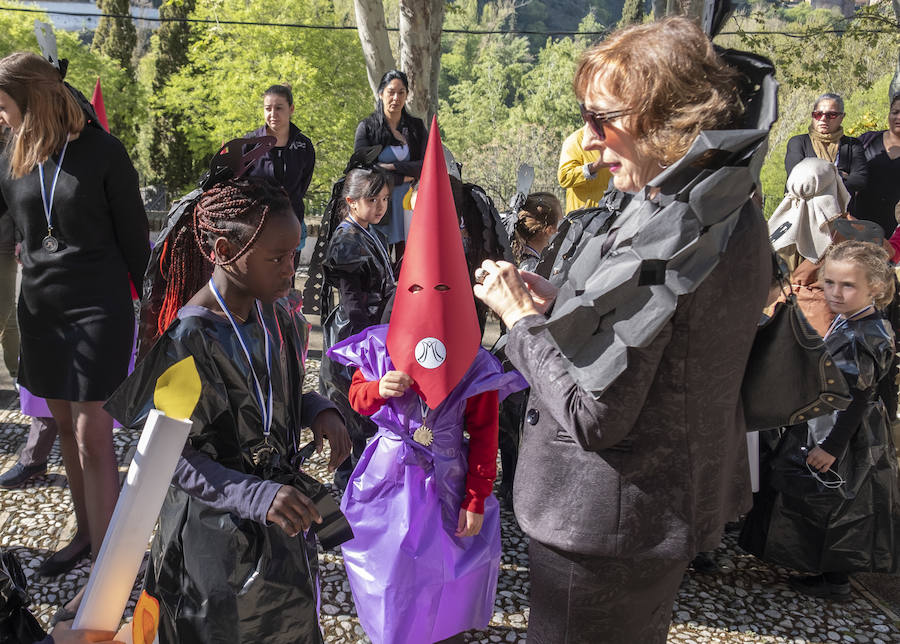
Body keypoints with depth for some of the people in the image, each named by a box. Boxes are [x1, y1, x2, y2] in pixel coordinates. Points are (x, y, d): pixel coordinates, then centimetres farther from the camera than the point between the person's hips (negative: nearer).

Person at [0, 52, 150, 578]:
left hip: (99, 309, -6)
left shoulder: (101, 151, -9)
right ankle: (86, 532, 30)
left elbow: (133, 234, -6)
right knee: (65, 426, 14)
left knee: (92, 434, -6)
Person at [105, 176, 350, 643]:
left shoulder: (275, 312, -5)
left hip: (283, 516, 7)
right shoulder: (188, 340, -25)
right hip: (220, 529, -6)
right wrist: (256, 496, -31)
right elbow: (176, 456, -21)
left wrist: (317, 411, -11)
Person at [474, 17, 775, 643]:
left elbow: (592, 415, -27)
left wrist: (521, 317, -14)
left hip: (608, 523, -9)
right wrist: (562, 305, 1)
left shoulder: (661, 238, -29)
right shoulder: (736, 215, 2)